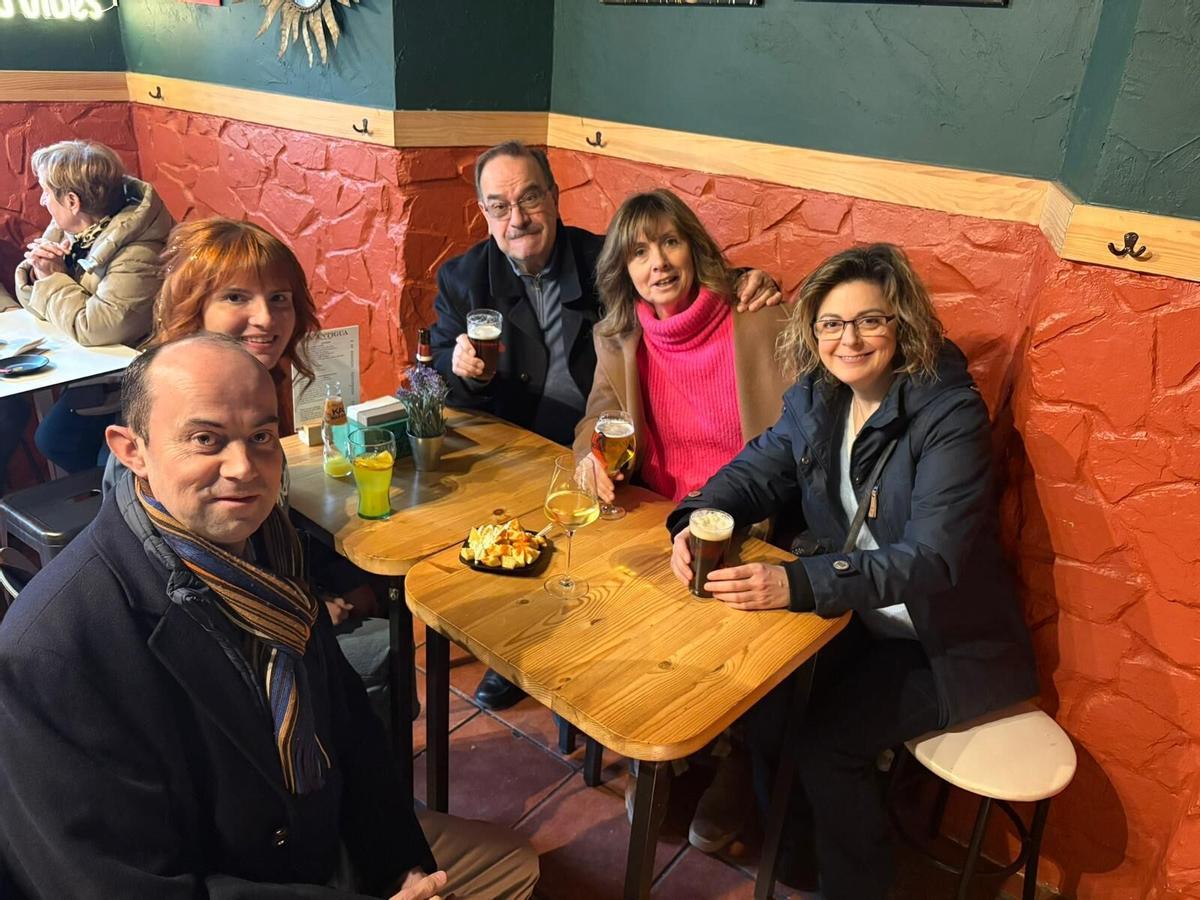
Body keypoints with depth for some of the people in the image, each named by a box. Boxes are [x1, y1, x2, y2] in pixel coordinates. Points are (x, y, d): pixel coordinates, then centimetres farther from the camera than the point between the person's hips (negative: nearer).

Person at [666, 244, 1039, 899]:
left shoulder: (949, 413, -23)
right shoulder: (816, 396, -3)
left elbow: (931, 557, -31)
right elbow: (755, 471, 3)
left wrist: (798, 584, -43)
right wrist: (696, 522, -19)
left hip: (943, 641, -5)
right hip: (854, 616, 6)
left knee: (823, 740, -19)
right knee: (763, 696, -11)